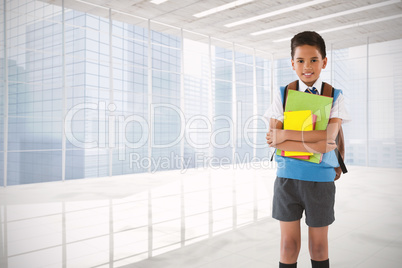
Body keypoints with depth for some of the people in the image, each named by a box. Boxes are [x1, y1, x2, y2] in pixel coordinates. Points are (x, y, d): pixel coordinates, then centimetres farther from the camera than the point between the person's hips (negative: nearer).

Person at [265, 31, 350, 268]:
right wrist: (312, 146, -19)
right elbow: (273, 140, -9)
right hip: (288, 177, 0)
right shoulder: (283, 95, 0)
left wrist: (285, 135, -18)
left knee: (319, 246, 13)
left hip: (321, 178, 0)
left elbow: (329, 136, -16)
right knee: (289, 245, 8)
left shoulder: (335, 97, 0)